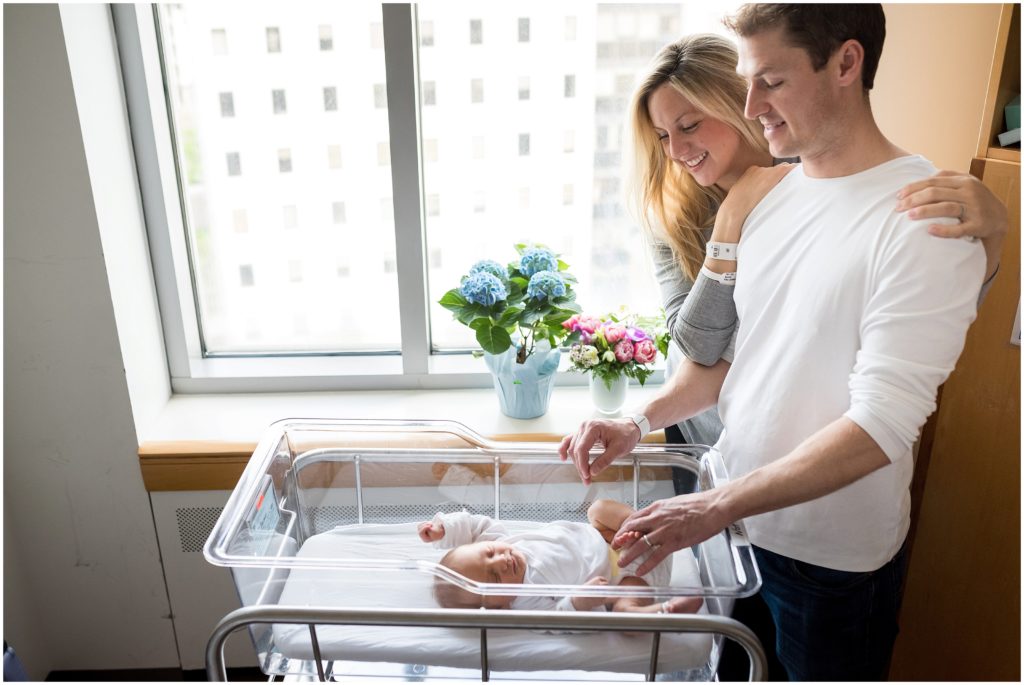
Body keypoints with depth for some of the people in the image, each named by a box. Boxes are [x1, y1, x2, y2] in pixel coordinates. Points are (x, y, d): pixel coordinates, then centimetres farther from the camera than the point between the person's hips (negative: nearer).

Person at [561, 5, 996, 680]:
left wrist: (717, 506, -29)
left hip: (829, 558, -6)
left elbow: (879, 429, -25)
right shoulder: (768, 195, 2)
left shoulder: (925, 222, -20)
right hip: (730, 516, 6)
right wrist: (640, 422, -7)